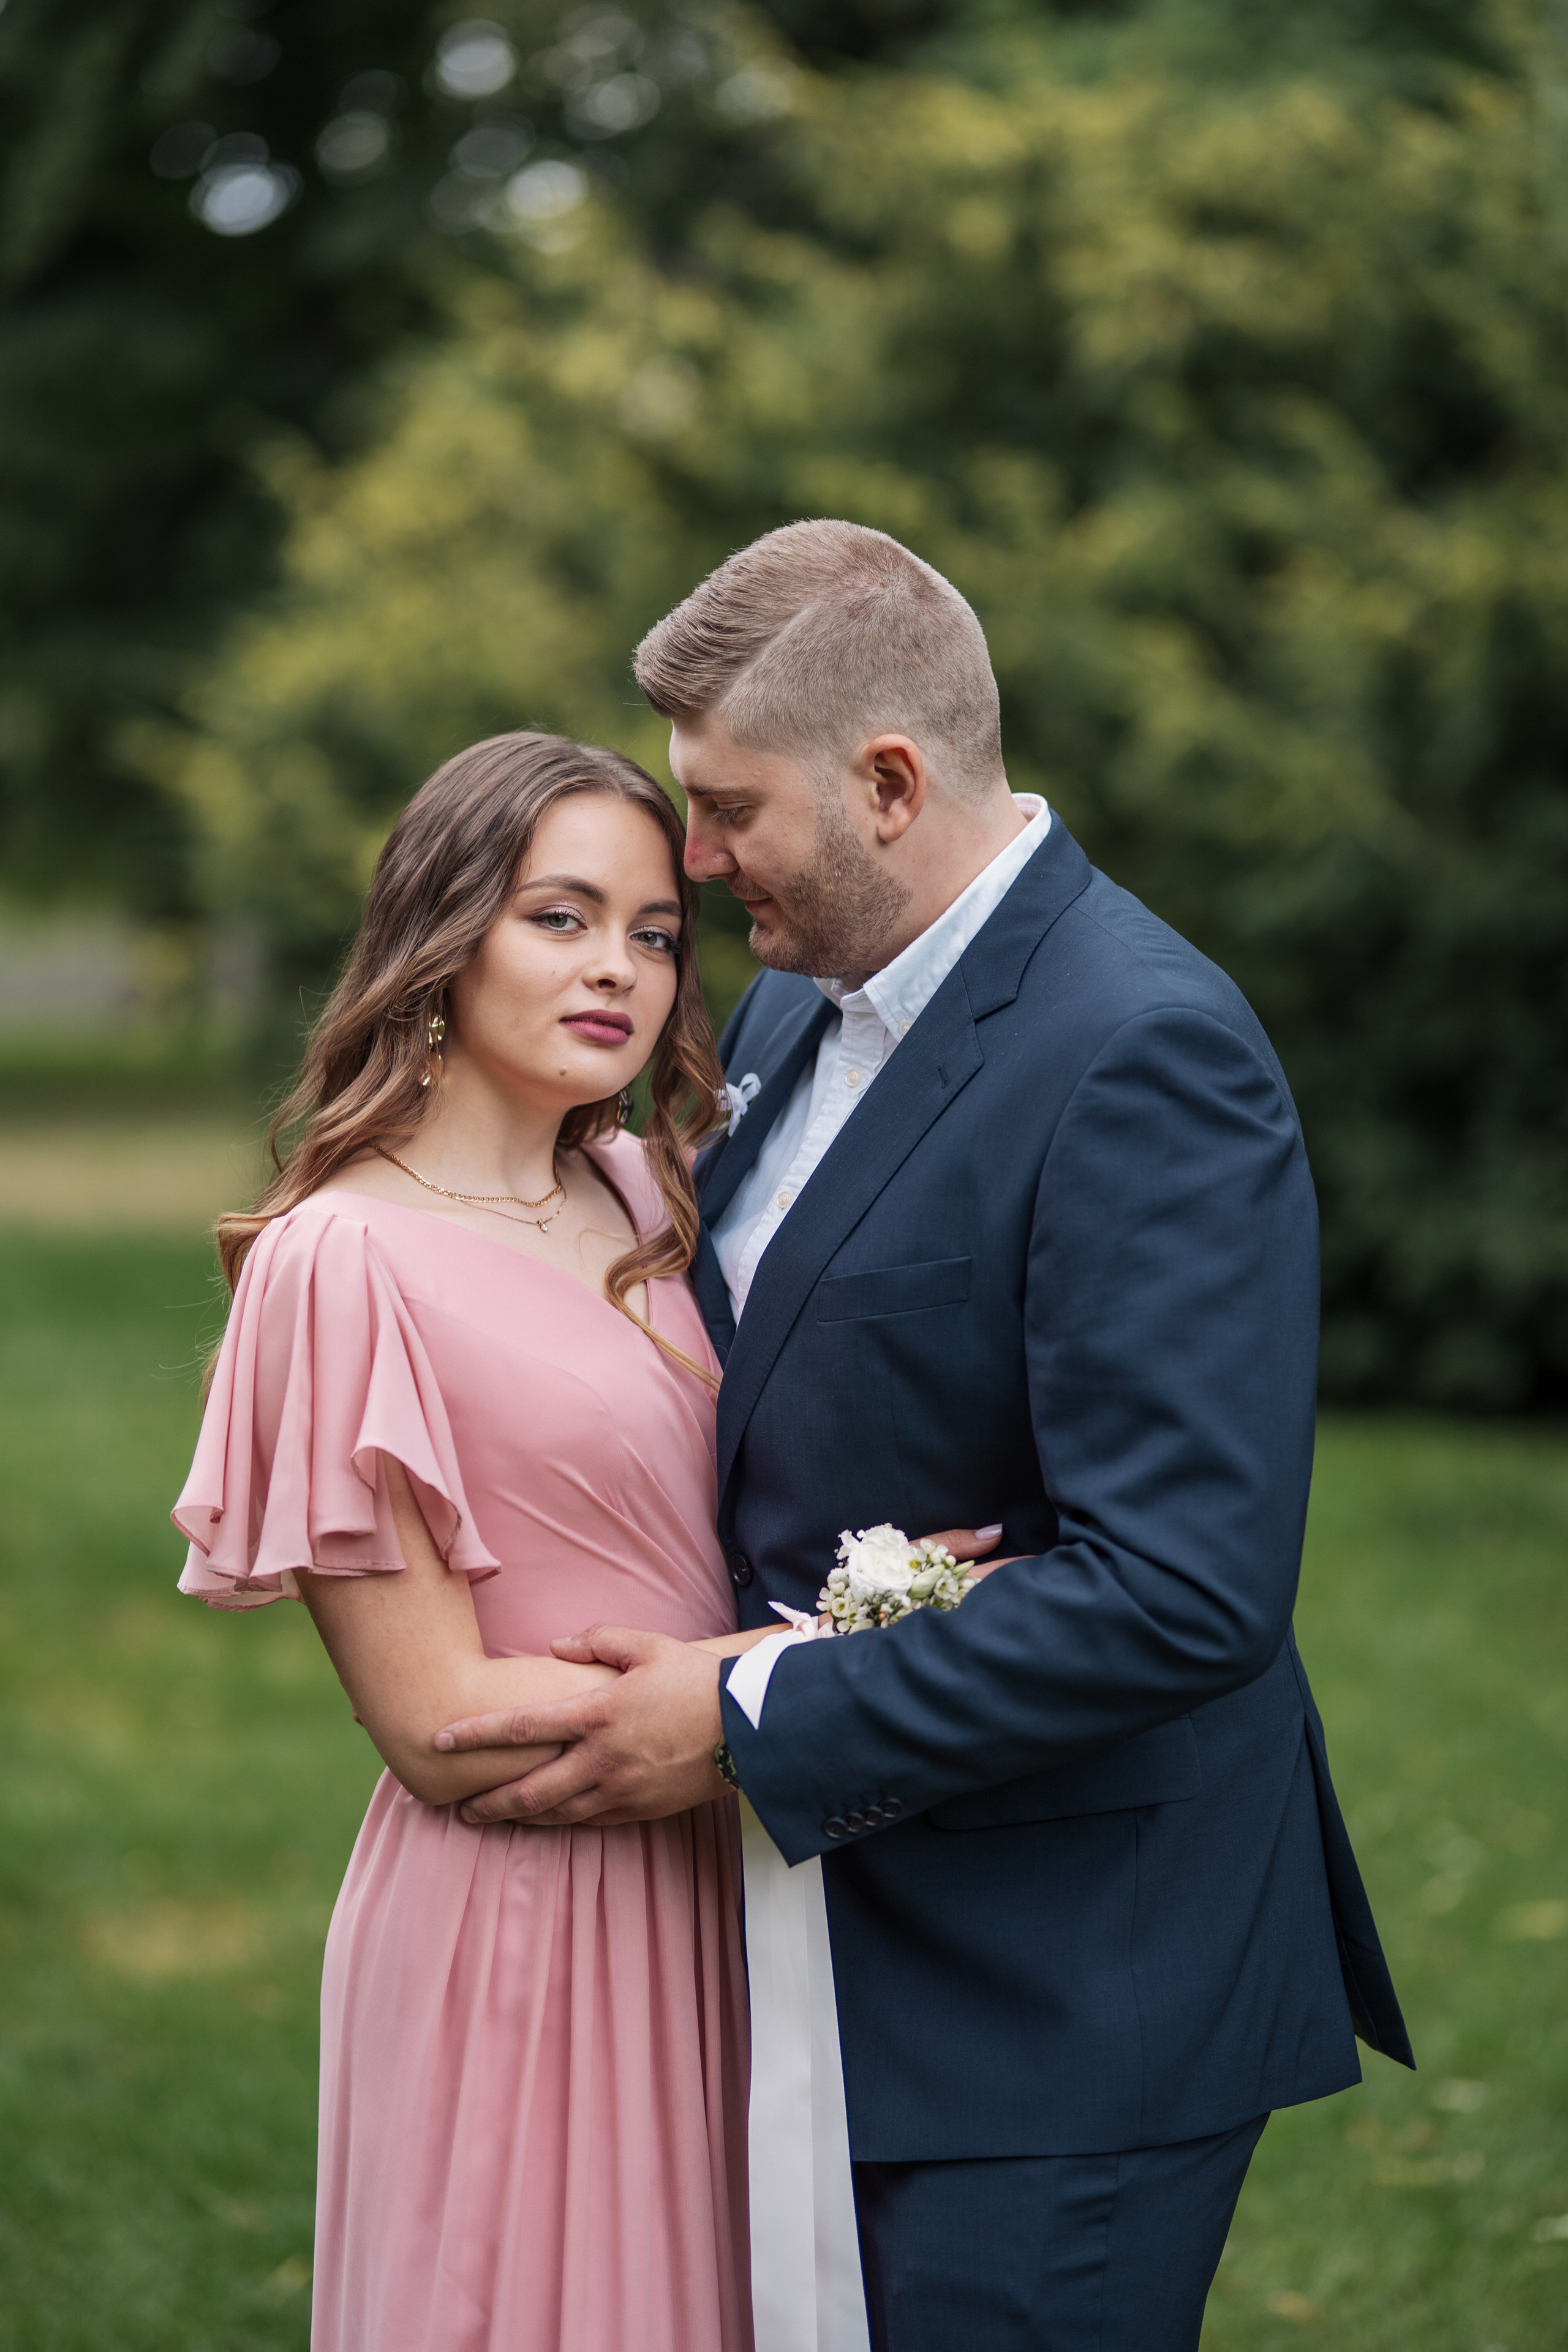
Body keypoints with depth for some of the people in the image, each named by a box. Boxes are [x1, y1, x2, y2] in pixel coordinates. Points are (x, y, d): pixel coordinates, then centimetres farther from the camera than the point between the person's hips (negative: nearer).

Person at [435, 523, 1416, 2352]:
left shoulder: (1142, 1055, -21)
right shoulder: (795, 1008, 8)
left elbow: (1184, 1585, -27)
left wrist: (747, 1720, -22)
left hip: (1056, 1992, -8)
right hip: (837, 1931, 8)